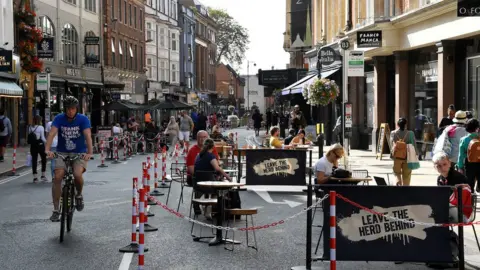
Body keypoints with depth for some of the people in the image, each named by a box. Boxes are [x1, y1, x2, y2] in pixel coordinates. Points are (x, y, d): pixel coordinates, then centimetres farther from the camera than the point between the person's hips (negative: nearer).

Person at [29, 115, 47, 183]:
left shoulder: (30, 128, 3)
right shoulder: (41, 127, -10)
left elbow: (29, 137, 1)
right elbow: (42, 138, -10)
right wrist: (46, 142, 6)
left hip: (33, 146, 4)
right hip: (40, 145, -4)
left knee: (34, 160, 4)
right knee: (44, 159, 14)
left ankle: (35, 177, 3)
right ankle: (43, 175, 15)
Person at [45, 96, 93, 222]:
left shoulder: (83, 119, -11)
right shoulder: (59, 118, -8)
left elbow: (88, 136, -23)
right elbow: (52, 133, -21)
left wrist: (89, 152, -39)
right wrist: (47, 149, -38)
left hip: (79, 153, -1)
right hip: (62, 153, 2)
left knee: (77, 174, -27)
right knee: (57, 177, -15)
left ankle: (79, 195, 5)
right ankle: (56, 210, -6)